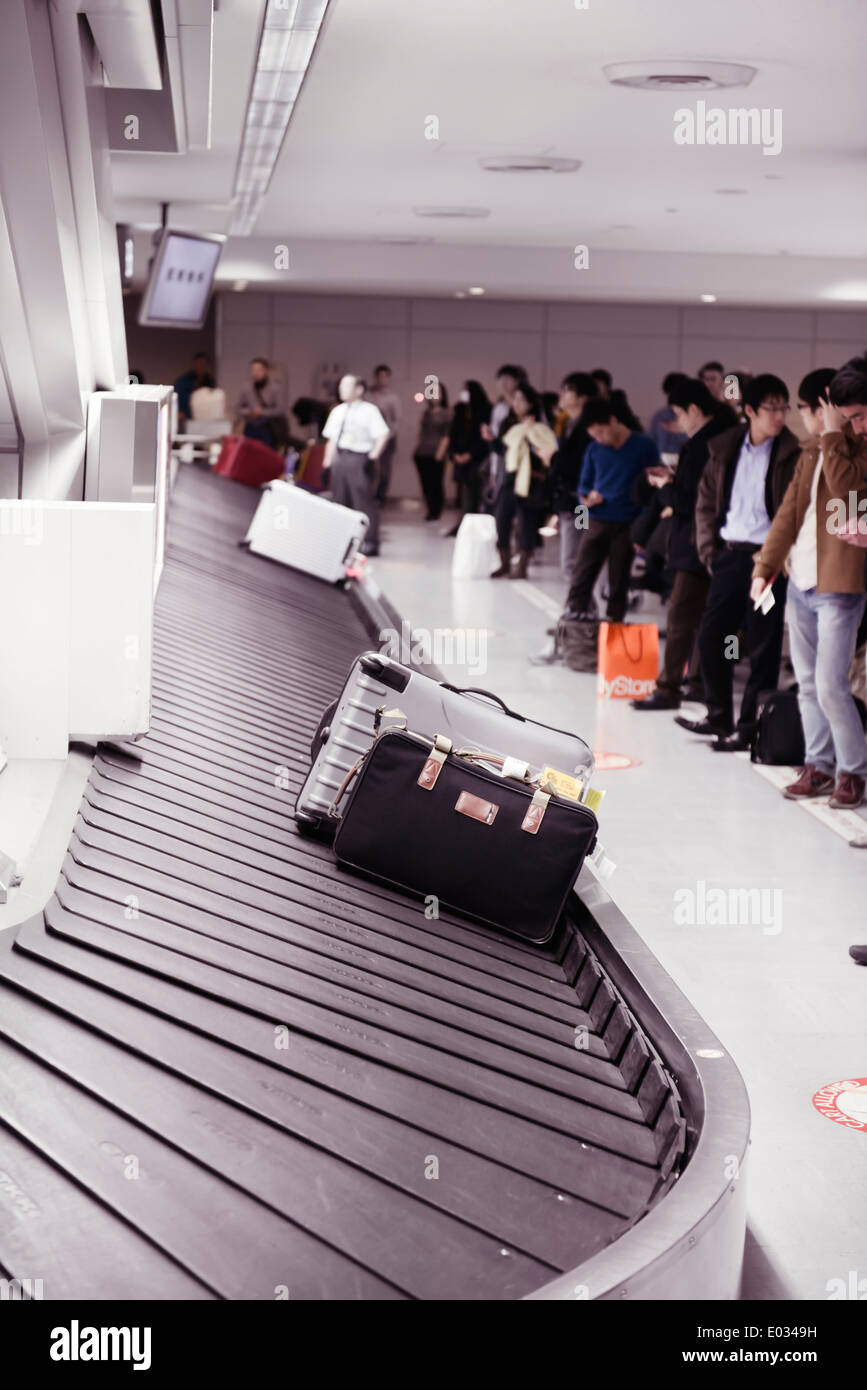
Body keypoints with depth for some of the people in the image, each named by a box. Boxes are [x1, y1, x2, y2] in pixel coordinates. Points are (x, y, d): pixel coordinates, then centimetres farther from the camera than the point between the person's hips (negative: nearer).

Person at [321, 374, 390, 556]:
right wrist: (327, 464, 12)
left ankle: (370, 543, -4)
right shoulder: (337, 411, 16)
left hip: (359, 458, -6)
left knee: (365, 502, -8)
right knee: (341, 501, 9)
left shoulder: (369, 410, -2)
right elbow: (331, 440, 18)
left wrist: (373, 457, -18)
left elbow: (382, 435, -9)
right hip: (339, 458, 6)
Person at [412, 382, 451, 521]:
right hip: (422, 453, 5)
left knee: (435, 483, -4)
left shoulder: (446, 413, 0)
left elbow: (446, 435, -5)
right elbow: (421, 431, 16)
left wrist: (440, 453, -12)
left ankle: (436, 512, 6)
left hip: (436, 454, -5)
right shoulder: (426, 412, 14)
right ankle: (431, 511, 14)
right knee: (425, 483, 4)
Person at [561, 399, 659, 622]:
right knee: (581, 576, -4)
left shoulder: (644, 446, -3)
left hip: (627, 525, -3)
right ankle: (571, 618, -3)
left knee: (619, 582, 4)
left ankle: (614, 624, 11)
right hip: (596, 521, 3)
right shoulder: (594, 449, 7)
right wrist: (587, 496, -8)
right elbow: (584, 484, 16)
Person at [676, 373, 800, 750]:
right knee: (710, 636, 9)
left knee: (763, 646, 0)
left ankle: (750, 727, 8)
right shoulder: (725, 448, 8)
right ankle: (719, 716, 25)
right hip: (729, 555, 5)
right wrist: (708, 549, 6)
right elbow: (706, 501, 14)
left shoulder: (792, 454, -5)